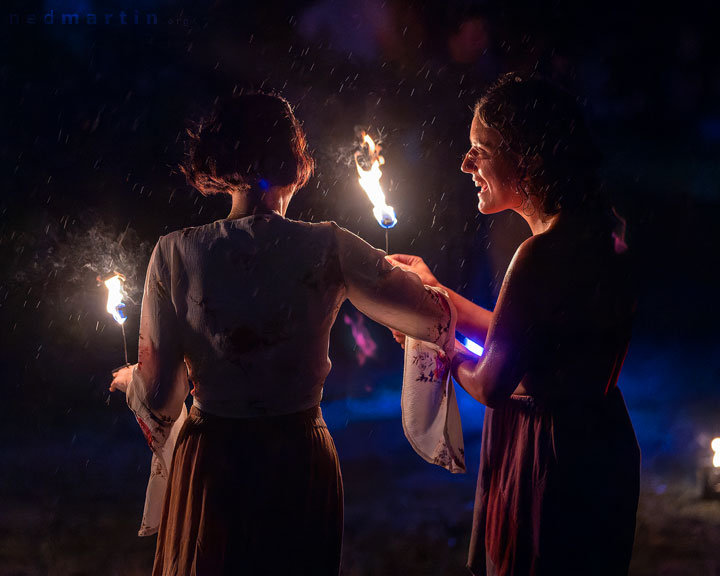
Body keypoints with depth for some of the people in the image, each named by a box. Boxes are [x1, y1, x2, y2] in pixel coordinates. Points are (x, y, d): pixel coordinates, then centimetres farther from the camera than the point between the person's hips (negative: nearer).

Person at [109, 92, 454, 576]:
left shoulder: (175, 254, -9)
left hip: (211, 465, 0)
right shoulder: (330, 250, -11)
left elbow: (157, 395, -8)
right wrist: (416, 276, 20)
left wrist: (132, 379, 16)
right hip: (302, 459, 0)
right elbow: (436, 320, -3)